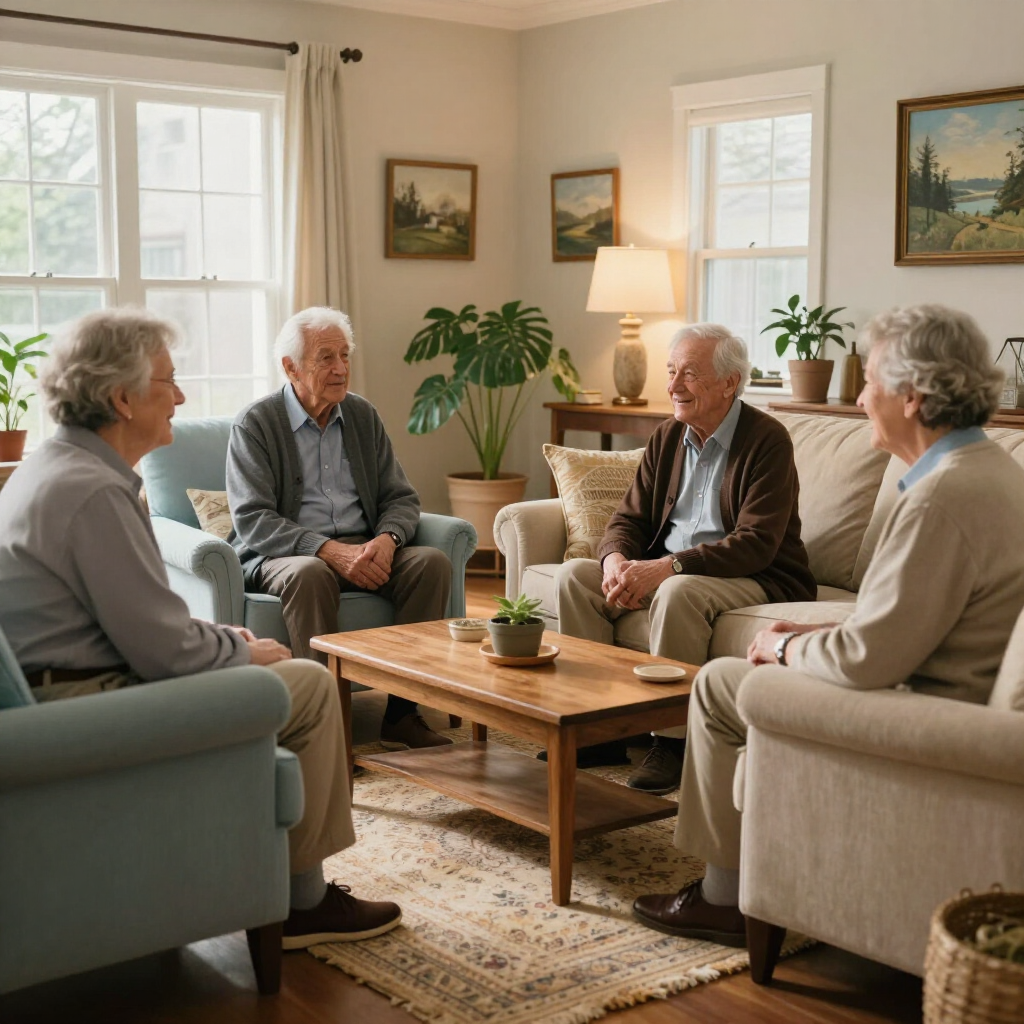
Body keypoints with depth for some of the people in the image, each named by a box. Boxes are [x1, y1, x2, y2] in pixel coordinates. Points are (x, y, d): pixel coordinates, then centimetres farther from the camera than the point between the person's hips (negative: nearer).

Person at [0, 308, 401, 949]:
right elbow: (164, 651, -21)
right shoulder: (94, 492, -22)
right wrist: (242, 651, -3)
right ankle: (299, 902, 7)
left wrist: (218, 636, 12)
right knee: (310, 685, -4)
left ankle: (295, 889, 26)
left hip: (55, 689, 11)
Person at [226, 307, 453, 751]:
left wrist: (385, 539, -14)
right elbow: (253, 520, -14)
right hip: (284, 555, -4)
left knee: (432, 561, -22)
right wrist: (329, 550, -27)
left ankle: (402, 711, -18)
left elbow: (401, 498, 10)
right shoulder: (254, 424, -3)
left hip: (364, 551, 5)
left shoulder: (363, 416, 12)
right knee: (309, 574, -38)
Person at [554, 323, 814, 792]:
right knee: (573, 575, -10)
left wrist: (664, 568, -31)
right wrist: (616, 560, -17)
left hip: (755, 579, -7)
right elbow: (628, 518, 8)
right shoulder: (668, 437, 8)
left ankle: (674, 741, -24)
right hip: (665, 570, 7)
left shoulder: (767, 440, -14)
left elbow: (756, 544, -23)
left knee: (678, 592, -37)